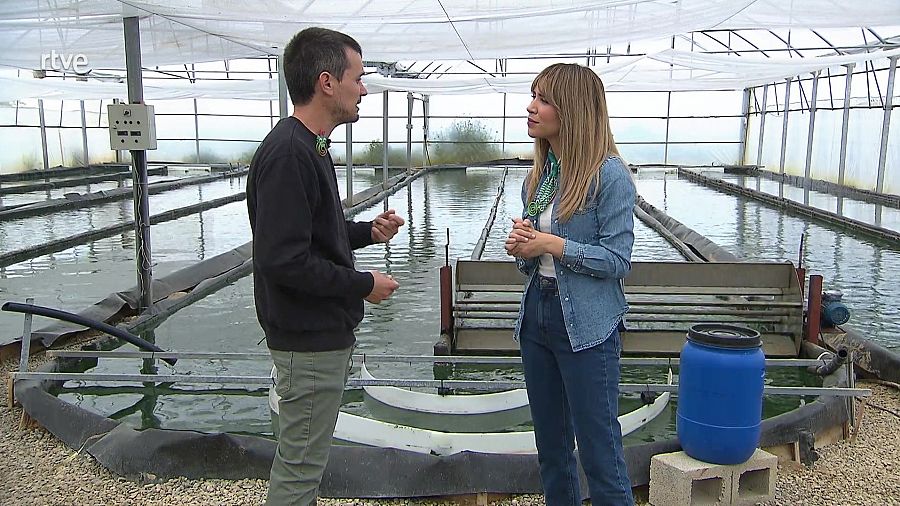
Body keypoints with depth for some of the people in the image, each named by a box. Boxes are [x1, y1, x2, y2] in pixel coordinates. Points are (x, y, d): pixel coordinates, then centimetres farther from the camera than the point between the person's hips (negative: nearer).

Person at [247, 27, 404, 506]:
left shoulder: (308, 147, 12)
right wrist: (363, 285, -16)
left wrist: (368, 231, 3)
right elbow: (282, 259, -26)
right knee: (300, 467, 4)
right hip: (309, 338, -10)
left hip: (323, 331, 10)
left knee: (300, 459, 22)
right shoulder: (286, 152, -21)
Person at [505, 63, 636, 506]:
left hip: (586, 325, -7)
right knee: (550, 445, 18)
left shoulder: (609, 174, -14)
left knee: (598, 449, 3)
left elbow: (618, 261, -15)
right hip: (537, 317, 7)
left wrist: (552, 244, -20)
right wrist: (521, 246, -7)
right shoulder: (538, 175, 8)